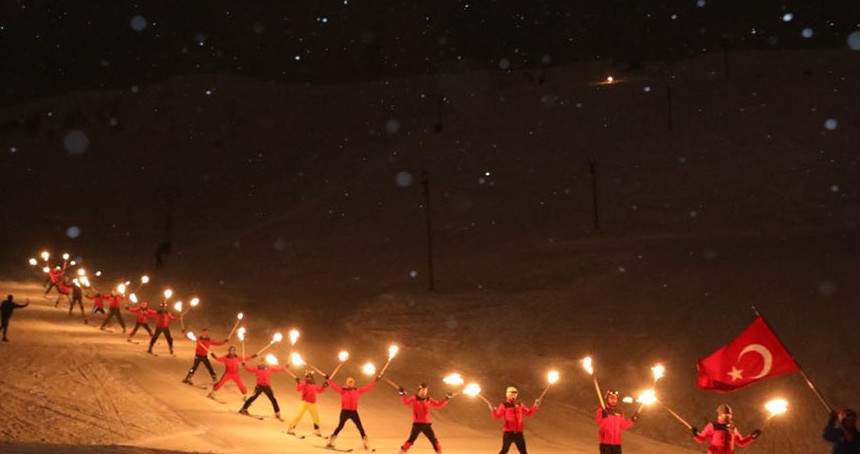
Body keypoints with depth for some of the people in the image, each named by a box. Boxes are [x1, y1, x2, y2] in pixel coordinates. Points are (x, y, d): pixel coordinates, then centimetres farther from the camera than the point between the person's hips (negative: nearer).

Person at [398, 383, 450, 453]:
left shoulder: (429, 400, 9)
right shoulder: (414, 398, 0)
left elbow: (438, 405, 17)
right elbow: (405, 402, -12)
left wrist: (446, 399, 10)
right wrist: (402, 395, -26)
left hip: (427, 424, 3)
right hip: (417, 424, -3)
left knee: (434, 440, 4)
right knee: (411, 440, -10)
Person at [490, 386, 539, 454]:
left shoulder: (520, 405, 11)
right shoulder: (504, 405, -2)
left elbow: (529, 413, 18)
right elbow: (497, 416, -11)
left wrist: (535, 406, 7)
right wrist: (493, 410, -28)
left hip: (518, 432, 4)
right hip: (508, 432, -4)